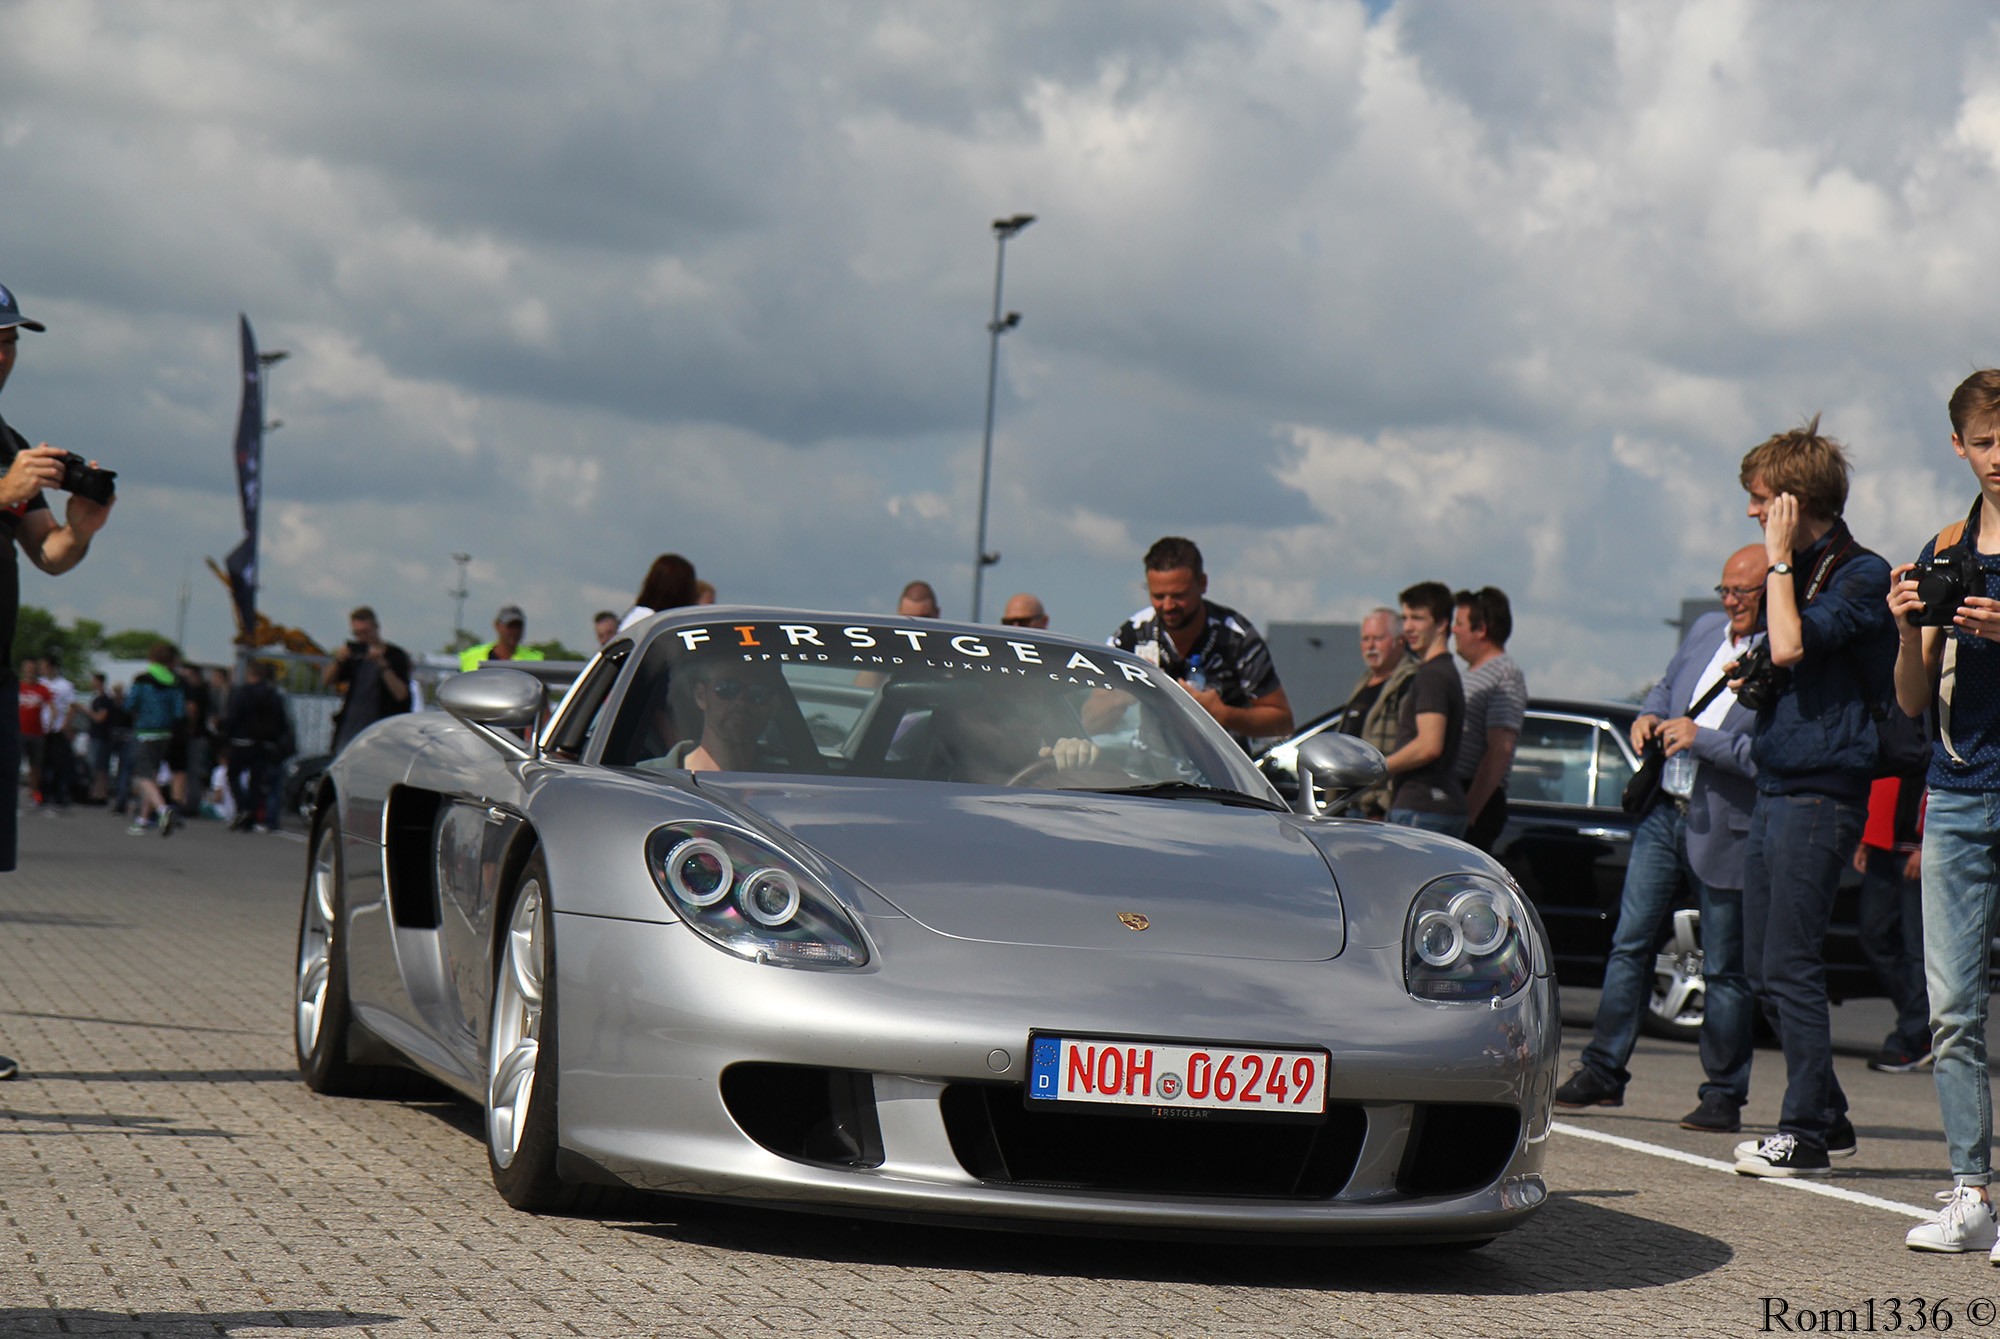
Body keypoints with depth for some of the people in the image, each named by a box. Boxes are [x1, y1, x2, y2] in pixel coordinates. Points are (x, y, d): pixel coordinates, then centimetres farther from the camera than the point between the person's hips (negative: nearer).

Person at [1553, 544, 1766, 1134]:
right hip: (1664, 812, 7)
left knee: (1724, 969, 2)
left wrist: (1702, 740, -22)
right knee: (1629, 943, 7)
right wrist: (1649, 716, 5)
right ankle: (1603, 1072, 15)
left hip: (1724, 828, -7)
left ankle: (1723, 1095, 12)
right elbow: (1667, 686, 26)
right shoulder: (1704, 631, 9)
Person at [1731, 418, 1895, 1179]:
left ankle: (1806, 1133, -5)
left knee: (1790, 966, -10)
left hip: (1819, 791, -10)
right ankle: (1825, 1117, 20)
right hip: (1775, 787, 10)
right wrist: (1750, 683, 11)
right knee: (1765, 970, 11)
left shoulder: (1861, 574, -9)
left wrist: (1780, 559, -15)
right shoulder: (1797, 572, 19)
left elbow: (1793, 646, -24)